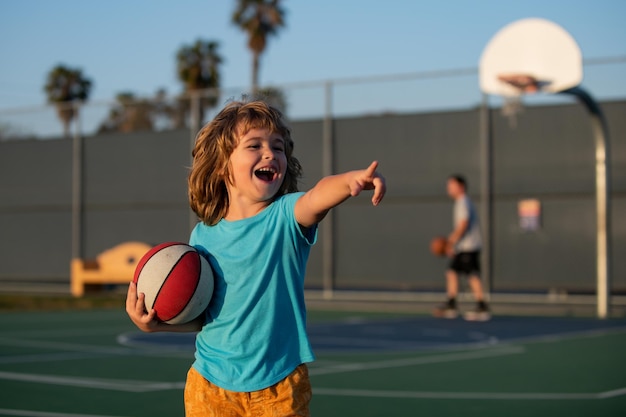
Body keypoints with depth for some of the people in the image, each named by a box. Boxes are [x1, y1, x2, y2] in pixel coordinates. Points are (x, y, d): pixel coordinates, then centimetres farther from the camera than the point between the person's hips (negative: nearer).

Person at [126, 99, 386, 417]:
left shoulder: (285, 216, -8)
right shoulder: (203, 236, 0)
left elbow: (318, 197, -32)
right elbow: (199, 315, 10)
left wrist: (352, 180, -53)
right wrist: (156, 323, -8)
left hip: (279, 388, -2)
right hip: (209, 387, 2)